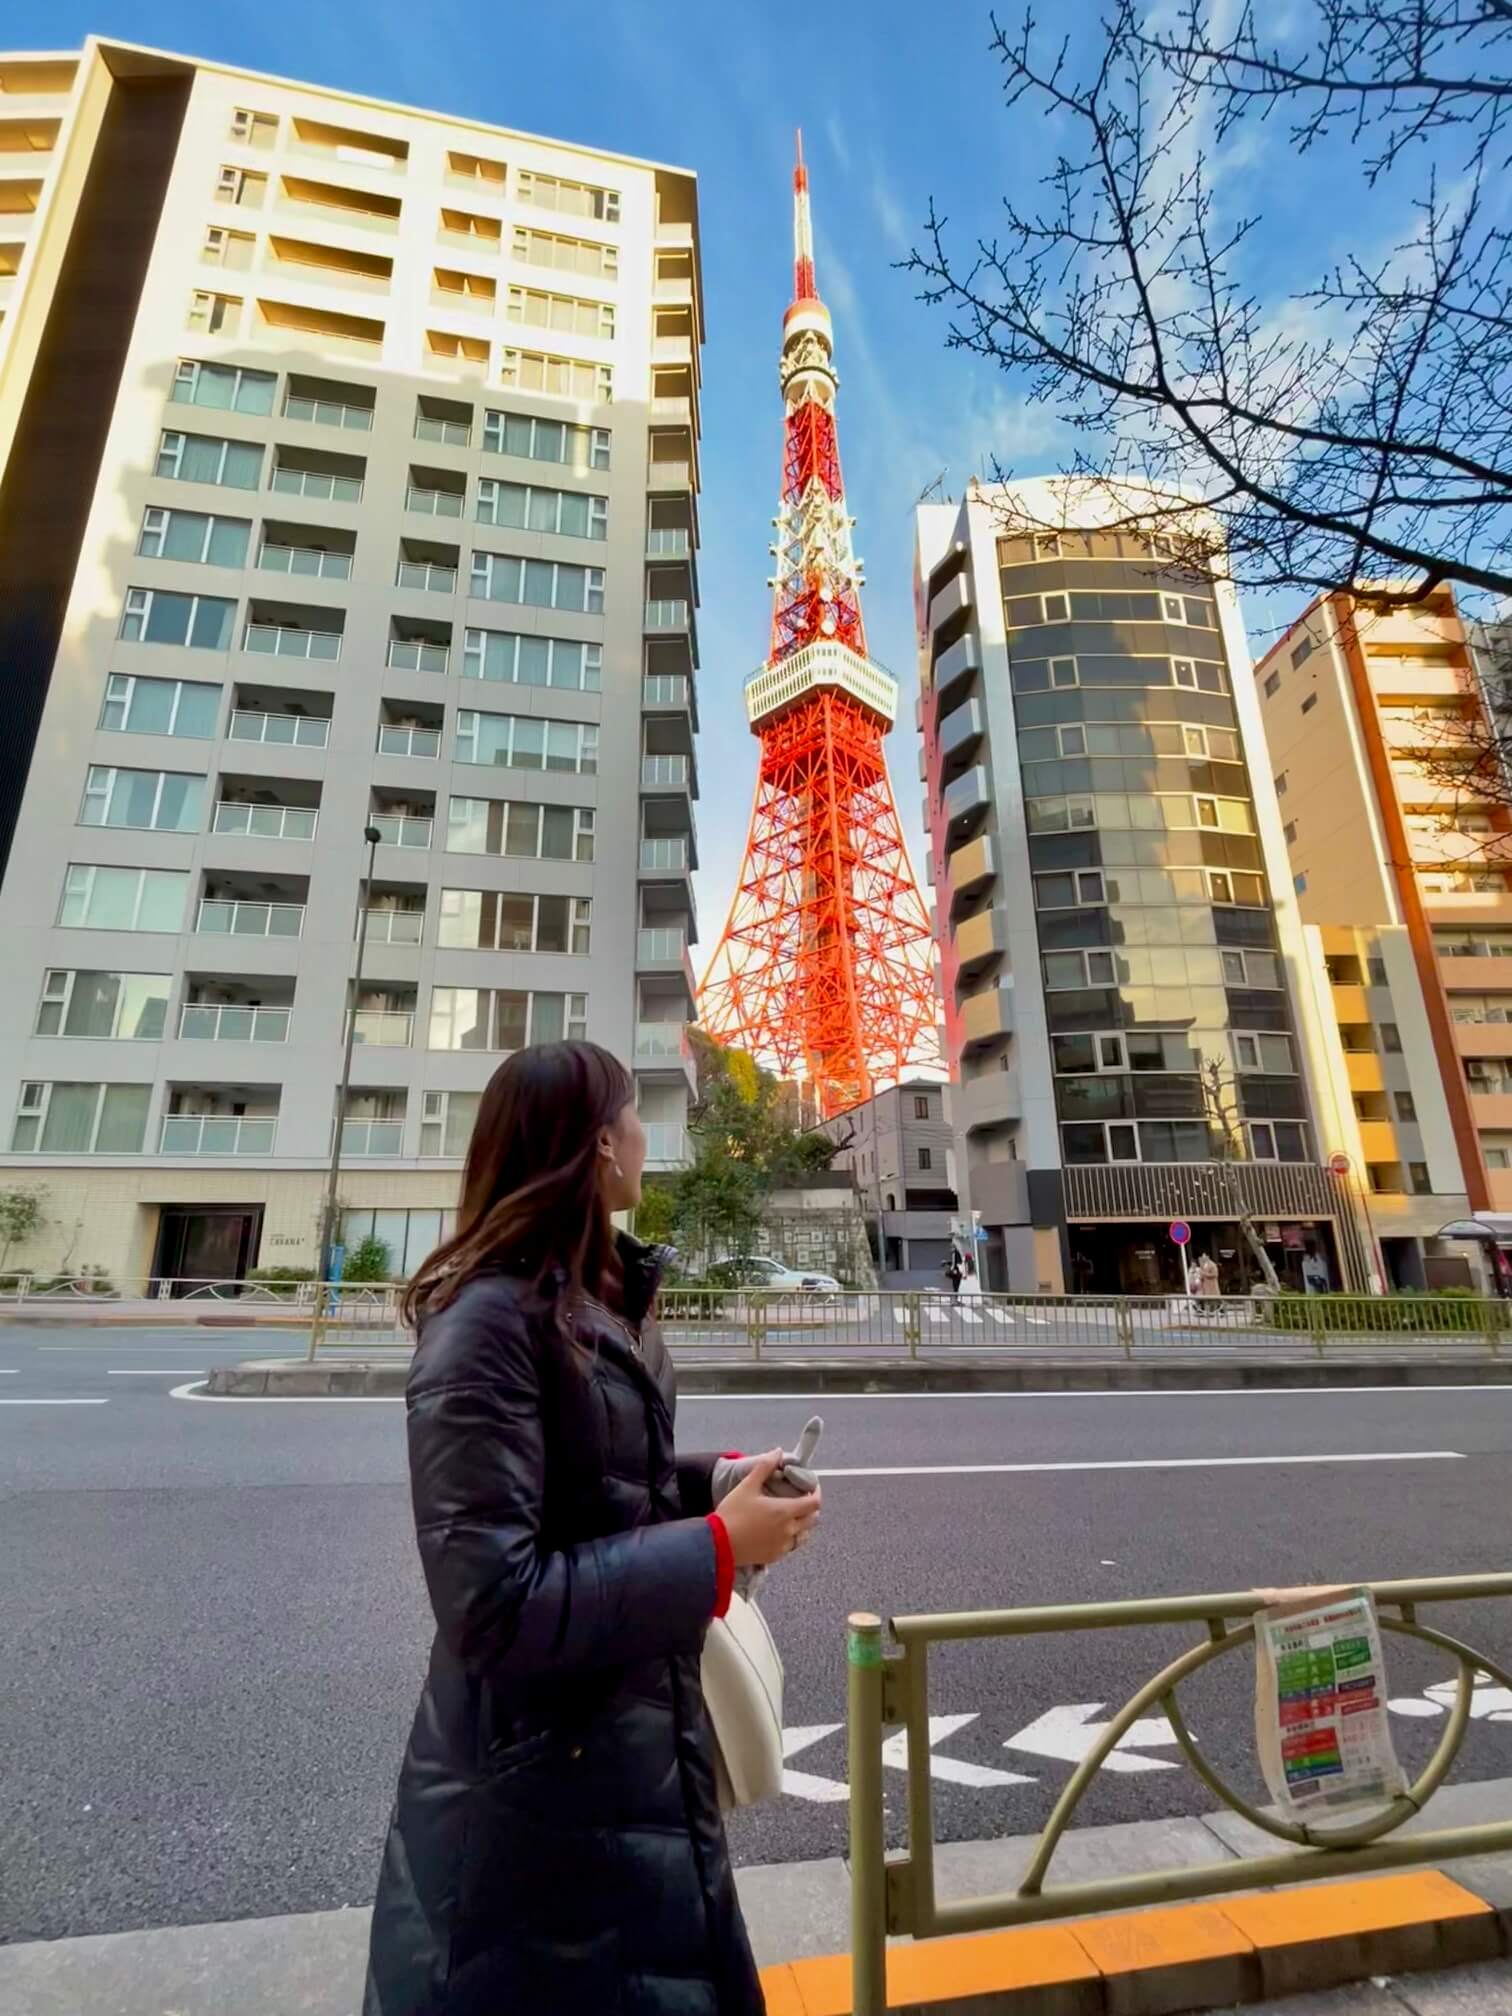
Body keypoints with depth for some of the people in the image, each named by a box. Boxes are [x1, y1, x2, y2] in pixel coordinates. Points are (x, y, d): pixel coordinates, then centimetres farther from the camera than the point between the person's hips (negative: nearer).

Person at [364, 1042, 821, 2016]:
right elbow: (495, 1606, -28)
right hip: (541, 1789, -9)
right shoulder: (489, 1321, -28)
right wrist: (719, 1549, -24)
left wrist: (717, 1480, -4)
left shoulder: (608, 1297, 2)